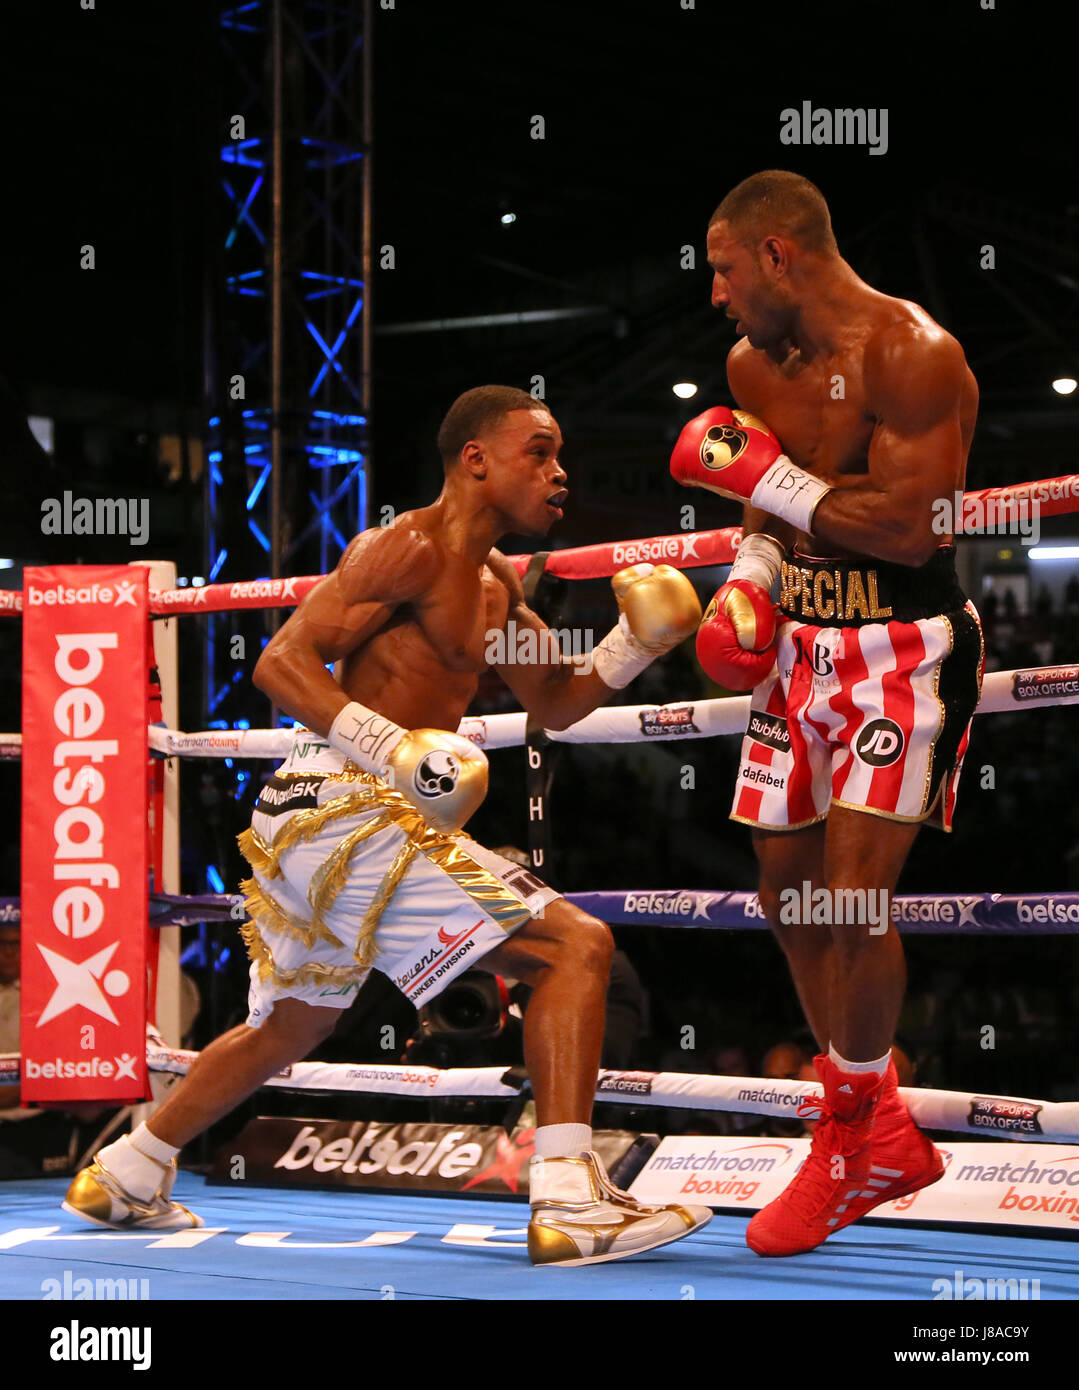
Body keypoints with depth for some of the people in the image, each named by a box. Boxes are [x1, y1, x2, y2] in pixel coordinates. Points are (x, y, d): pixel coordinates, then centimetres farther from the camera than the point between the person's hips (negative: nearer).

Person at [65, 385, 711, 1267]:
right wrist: (395, 748, -28)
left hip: (319, 823, 11)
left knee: (293, 1023, 27)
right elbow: (283, 662, -17)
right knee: (576, 945, -14)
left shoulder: (496, 581, 19)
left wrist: (636, 644, 7)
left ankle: (125, 1176, 40)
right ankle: (571, 1205, -20)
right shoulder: (411, 548, -11)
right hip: (343, 806, -11)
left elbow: (555, 701, 25)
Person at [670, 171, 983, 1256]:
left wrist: (763, 473, -20)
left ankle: (849, 1144, 7)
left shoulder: (912, 356, -18)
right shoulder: (752, 363, 7)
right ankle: (885, 1138, 25)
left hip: (902, 655, -8)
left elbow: (910, 527, -25)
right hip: (798, 646, 8)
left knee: (854, 900, -14)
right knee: (787, 892, 10)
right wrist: (746, 584, 1)